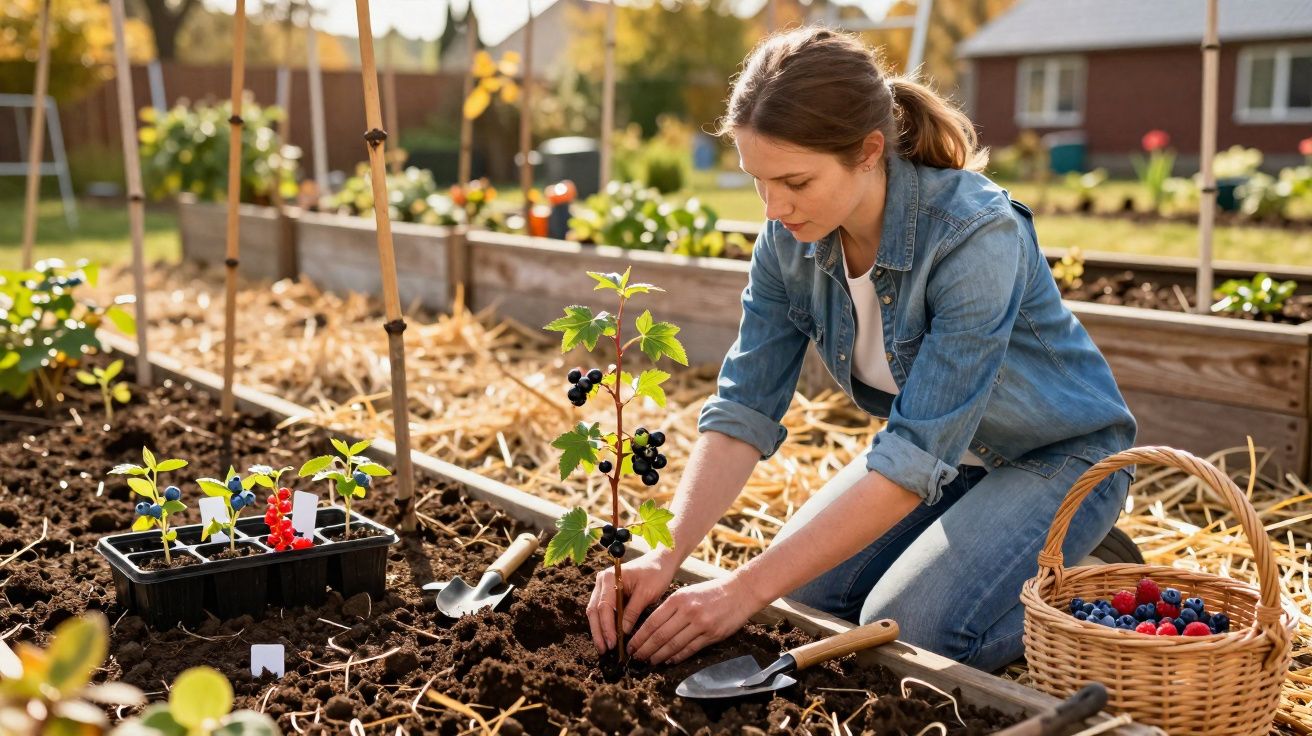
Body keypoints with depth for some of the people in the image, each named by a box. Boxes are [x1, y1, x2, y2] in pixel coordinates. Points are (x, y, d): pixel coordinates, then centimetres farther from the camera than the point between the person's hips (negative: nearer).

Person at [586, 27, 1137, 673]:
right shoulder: (789, 239, -15)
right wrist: (664, 557, -30)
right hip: (936, 447, 6)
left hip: (1056, 456, -6)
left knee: (906, 630, -22)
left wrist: (746, 589, -38)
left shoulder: (976, 235, -35)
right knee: (800, 596, -3)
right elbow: (743, 411, -15)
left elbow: (914, 457, -37)